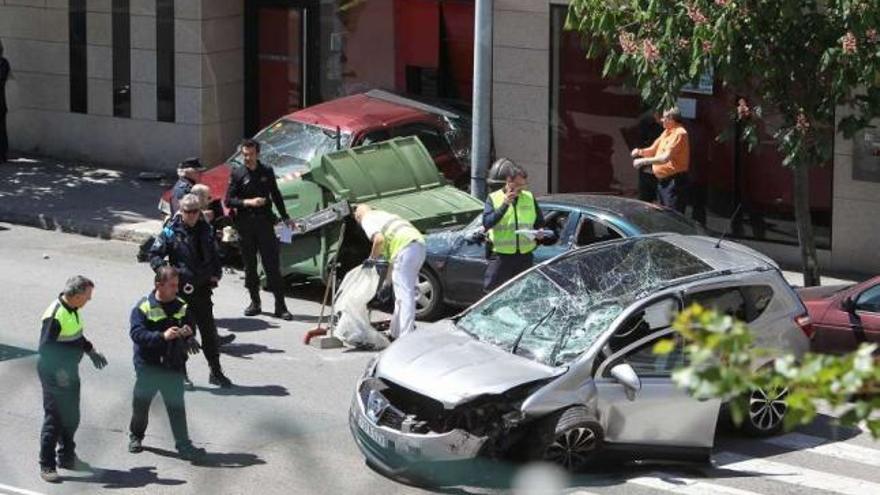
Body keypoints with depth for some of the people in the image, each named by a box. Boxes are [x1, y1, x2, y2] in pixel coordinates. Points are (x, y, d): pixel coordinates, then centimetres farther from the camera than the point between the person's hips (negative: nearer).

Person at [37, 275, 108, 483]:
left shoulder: (73, 309, 4)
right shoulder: (54, 315, -25)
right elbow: (45, 348, -24)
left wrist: (91, 351, 23)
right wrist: (58, 372, -27)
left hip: (70, 372, 9)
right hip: (54, 374, -9)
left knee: (71, 418, 18)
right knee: (53, 419, -3)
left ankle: (67, 457, 33)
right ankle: (46, 465, 5)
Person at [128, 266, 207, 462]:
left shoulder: (181, 306, 3)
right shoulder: (143, 307, -10)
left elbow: (190, 326, 13)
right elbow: (137, 333, -20)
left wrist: (187, 333, -12)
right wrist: (162, 336, -32)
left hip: (173, 365, 2)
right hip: (148, 365, -2)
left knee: (176, 406, -3)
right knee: (141, 403, 13)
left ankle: (183, 445, -2)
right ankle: (135, 436, 36)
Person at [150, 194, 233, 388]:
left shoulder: (205, 230, 6)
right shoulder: (171, 232, -7)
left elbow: (213, 255, 19)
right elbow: (154, 255, -5)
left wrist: (216, 274, 4)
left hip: (202, 289, 4)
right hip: (180, 289, -4)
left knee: (209, 330, 10)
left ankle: (216, 372, 20)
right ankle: (181, 374, 13)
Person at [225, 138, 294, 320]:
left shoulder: (267, 172, 7)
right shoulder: (237, 173, 2)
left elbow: (276, 196, 18)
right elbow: (228, 201, -2)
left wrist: (285, 217, 19)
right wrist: (248, 202, -15)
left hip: (265, 223, 0)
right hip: (245, 225, 0)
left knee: (272, 264, -4)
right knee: (249, 265, 7)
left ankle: (280, 306, -4)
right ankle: (255, 302, 18)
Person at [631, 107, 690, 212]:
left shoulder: (679, 133, -16)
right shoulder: (666, 132, 14)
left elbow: (666, 158, -24)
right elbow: (653, 150, 23)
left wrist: (644, 161, -19)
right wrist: (640, 152, 2)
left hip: (674, 182, -10)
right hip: (662, 181, 10)